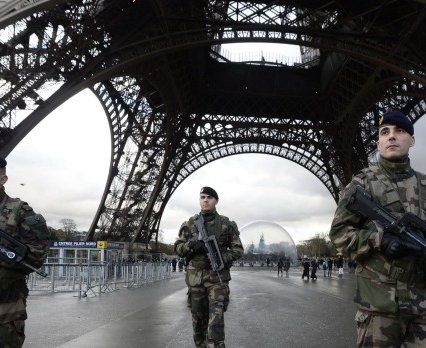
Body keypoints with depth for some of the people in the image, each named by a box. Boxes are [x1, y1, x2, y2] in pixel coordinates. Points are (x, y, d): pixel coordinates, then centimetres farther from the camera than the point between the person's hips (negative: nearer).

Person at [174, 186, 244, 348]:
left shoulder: (226, 224, 3)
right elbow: (177, 247, 9)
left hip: (218, 277, -2)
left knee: (216, 319, -14)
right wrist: (191, 245, -12)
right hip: (195, 277, 3)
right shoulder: (190, 223, 9)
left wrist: (221, 258, -13)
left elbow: (238, 249, 5)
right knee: (198, 319, 11)